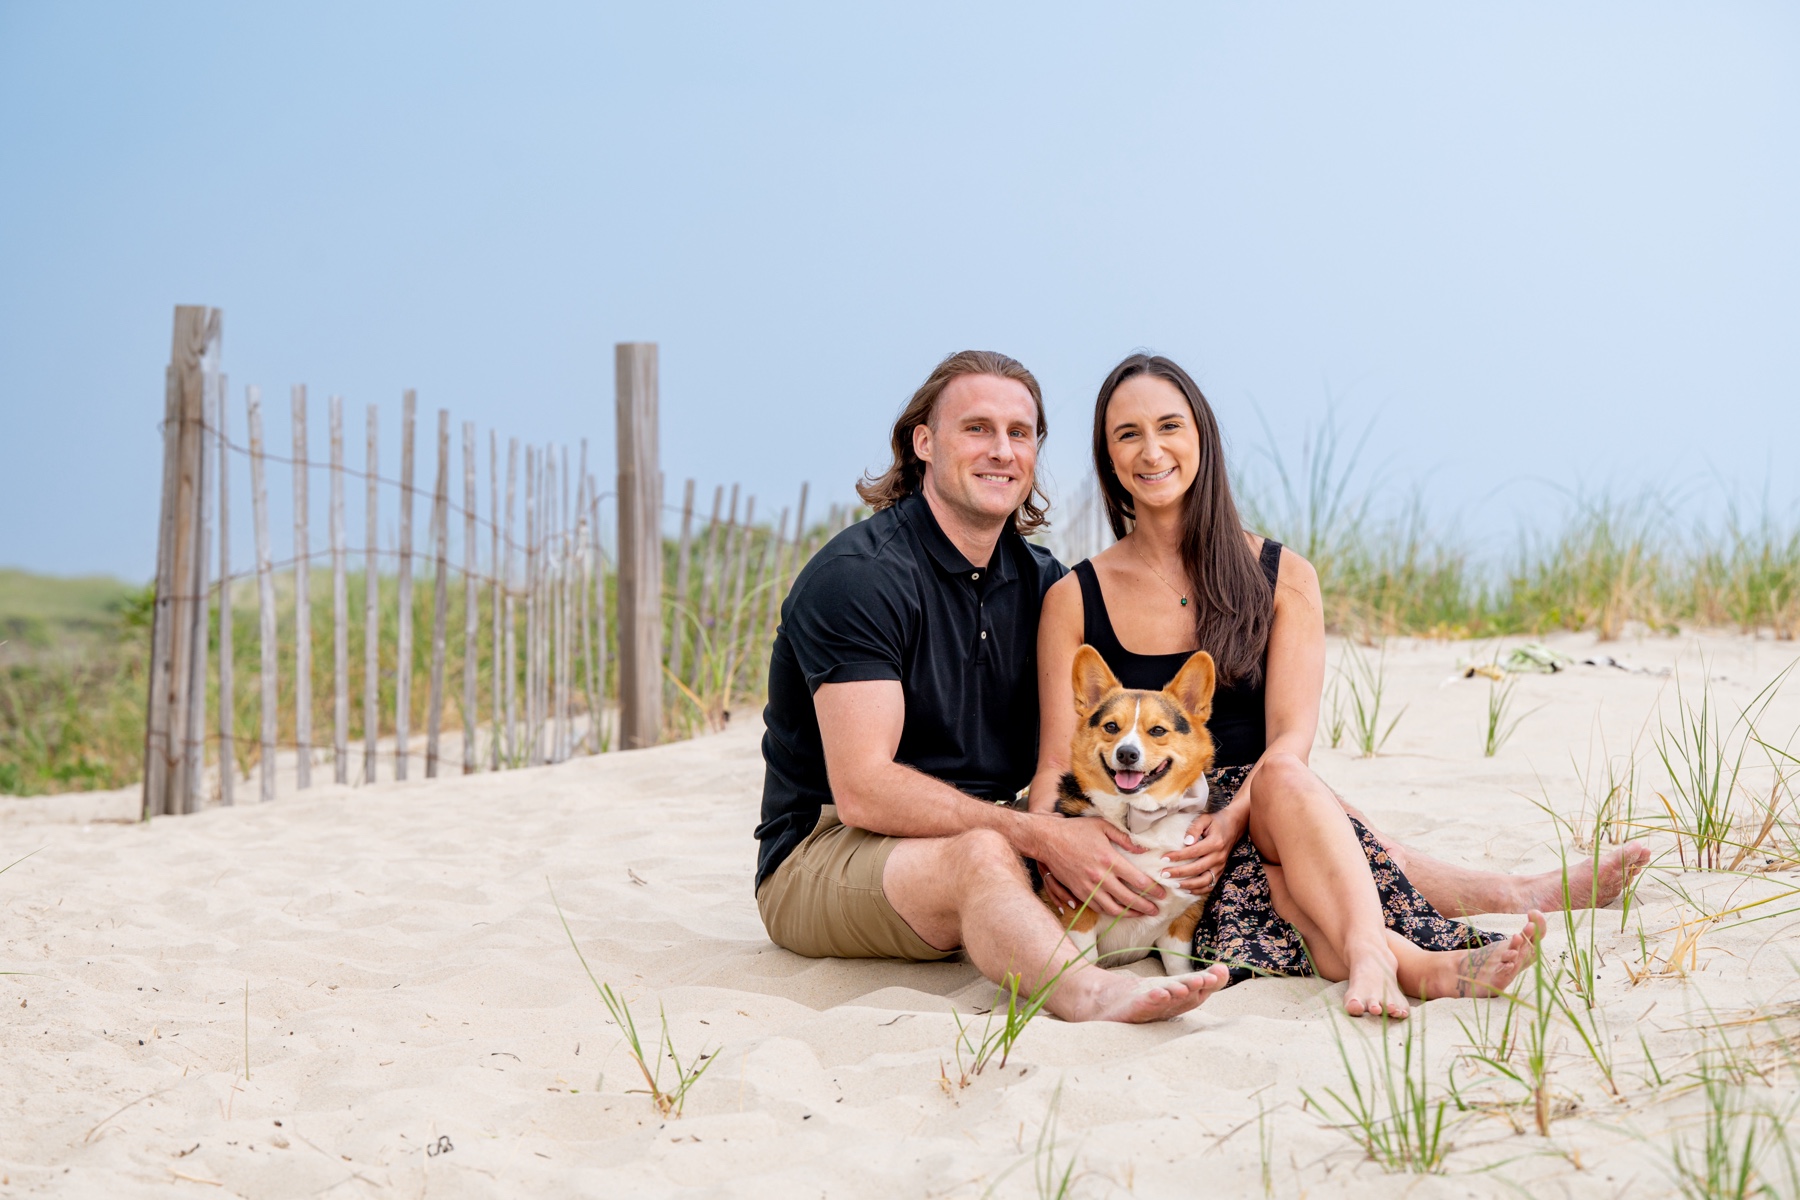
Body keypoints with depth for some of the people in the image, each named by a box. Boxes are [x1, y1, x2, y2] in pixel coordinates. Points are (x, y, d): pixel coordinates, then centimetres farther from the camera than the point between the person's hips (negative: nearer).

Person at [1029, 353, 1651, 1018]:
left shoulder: (1281, 577, 9)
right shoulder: (1073, 600, 6)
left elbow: (1292, 734, -4)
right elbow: (1056, 763, 0)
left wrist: (1233, 817, -24)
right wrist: (1052, 850, -23)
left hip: (1257, 817, 2)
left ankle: (1368, 957, -59)